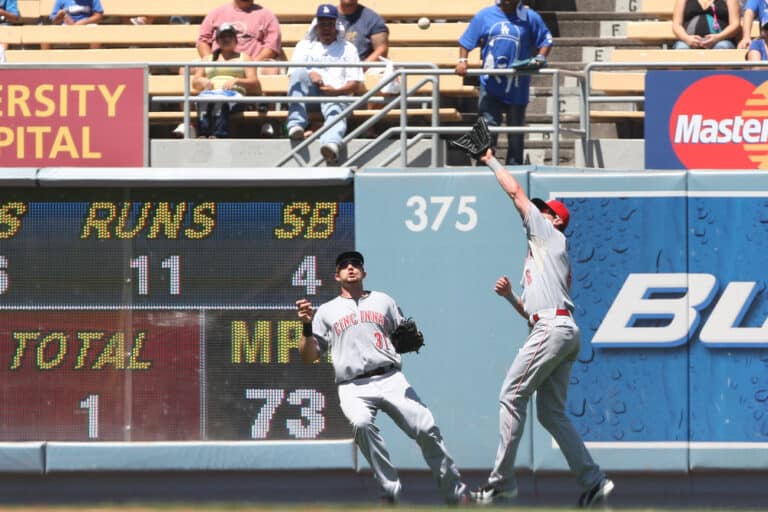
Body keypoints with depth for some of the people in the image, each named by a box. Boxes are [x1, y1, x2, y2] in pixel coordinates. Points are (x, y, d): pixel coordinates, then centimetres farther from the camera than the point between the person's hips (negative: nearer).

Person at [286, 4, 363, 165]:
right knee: (299, 72, -30)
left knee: (335, 110, -38)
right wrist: (309, 75, -10)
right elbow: (293, 74, 13)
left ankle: (332, 144, -72)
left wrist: (336, 90, -9)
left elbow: (355, 84, 12)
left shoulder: (347, 48, 25)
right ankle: (296, 125, -40)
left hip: (337, 95, -2)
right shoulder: (305, 46, 30)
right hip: (309, 93, 2)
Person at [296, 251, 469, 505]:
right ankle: (390, 491, -26)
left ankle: (456, 492, -1)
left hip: (390, 379, 2)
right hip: (353, 387, -2)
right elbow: (308, 357, 12)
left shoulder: (383, 301, 22)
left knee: (426, 429, -14)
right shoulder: (326, 312, 18)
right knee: (361, 423, -34)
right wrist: (307, 326, -4)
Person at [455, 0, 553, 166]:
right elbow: (466, 41, 5)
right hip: (491, 84, -1)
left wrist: (540, 59, -10)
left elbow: (546, 40, 8)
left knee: (516, 133, 10)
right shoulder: (484, 16, 2)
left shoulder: (530, 18, 1)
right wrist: (462, 61, -11)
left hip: (517, 88, 1)